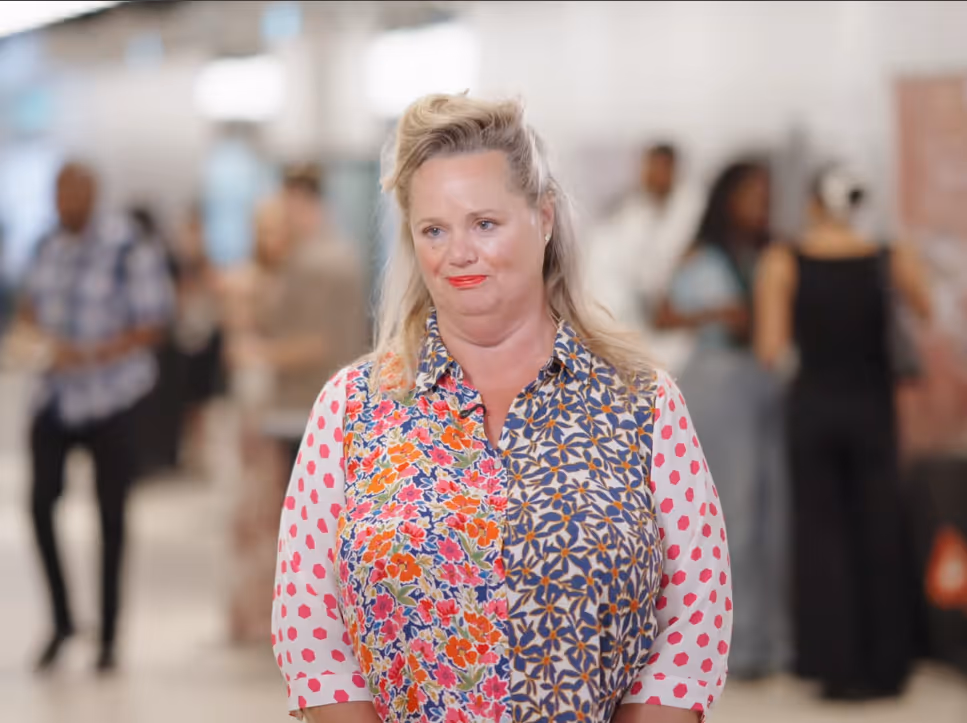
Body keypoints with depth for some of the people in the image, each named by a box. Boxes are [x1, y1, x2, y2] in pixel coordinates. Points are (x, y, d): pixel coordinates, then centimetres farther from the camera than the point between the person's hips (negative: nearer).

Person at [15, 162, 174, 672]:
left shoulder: (129, 252, -12)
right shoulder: (48, 249, 6)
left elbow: (153, 325, -12)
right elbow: (32, 305, 19)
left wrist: (89, 354, -21)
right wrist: (35, 327, -5)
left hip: (111, 397, -4)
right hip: (57, 396, 5)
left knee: (110, 515, 4)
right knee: (40, 503, -5)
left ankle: (108, 636, 14)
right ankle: (61, 620, 12)